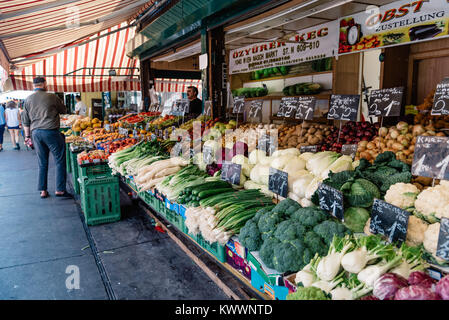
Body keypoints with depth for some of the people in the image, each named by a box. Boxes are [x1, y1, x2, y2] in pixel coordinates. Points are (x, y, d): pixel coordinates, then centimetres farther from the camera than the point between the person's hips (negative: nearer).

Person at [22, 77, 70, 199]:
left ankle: (43, 190, 17)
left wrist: (27, 136, 21)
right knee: (60, 161, 1)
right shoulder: (51, 97, -4)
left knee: (42, 163, 13)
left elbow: (26, 121, 13)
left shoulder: (28, 100, 10)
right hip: (51, 131, -5)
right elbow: (63, 111, 10)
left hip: (35, 133, 5)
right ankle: (60, 190, -2)